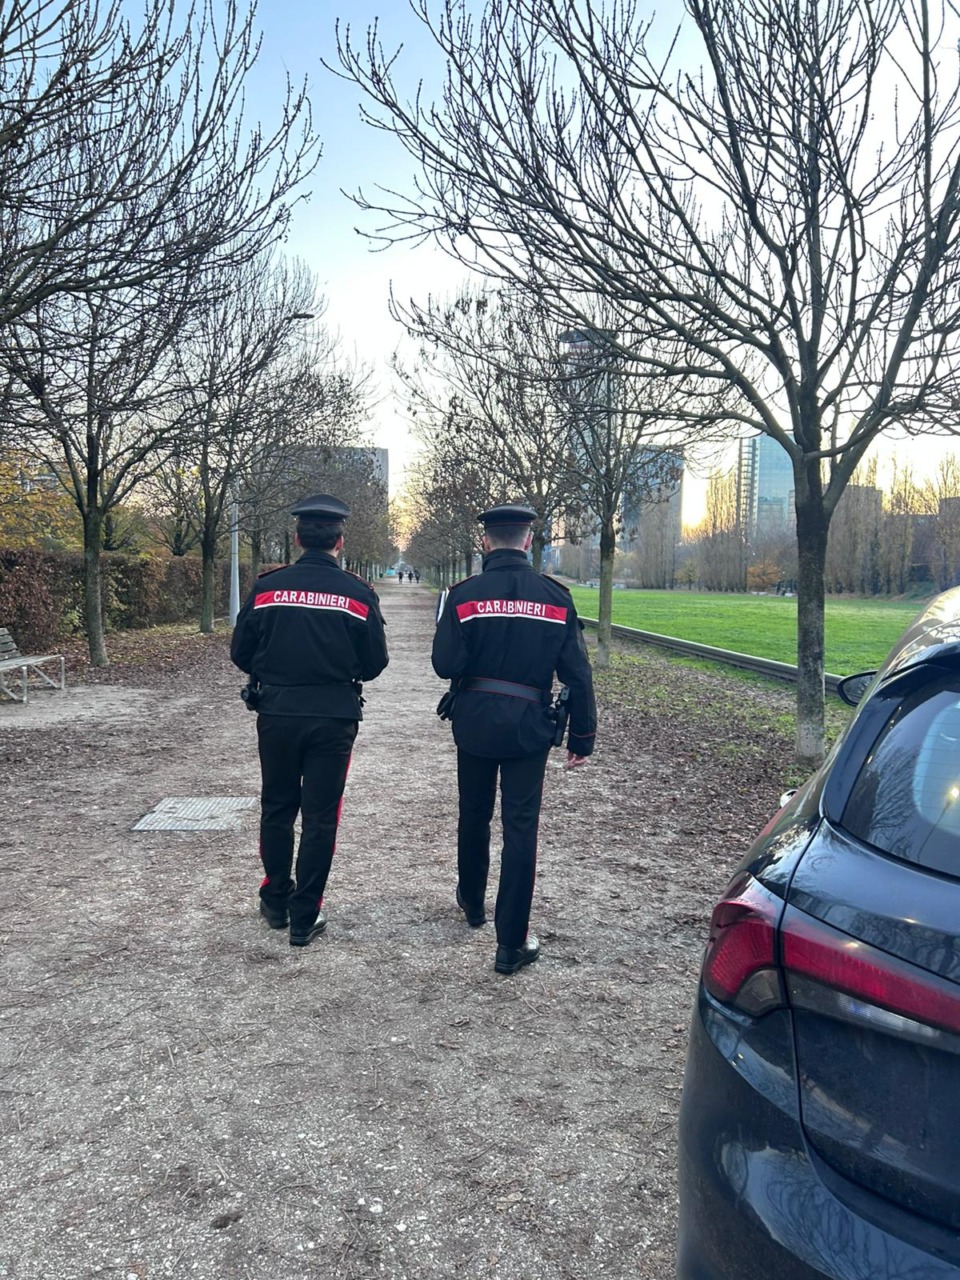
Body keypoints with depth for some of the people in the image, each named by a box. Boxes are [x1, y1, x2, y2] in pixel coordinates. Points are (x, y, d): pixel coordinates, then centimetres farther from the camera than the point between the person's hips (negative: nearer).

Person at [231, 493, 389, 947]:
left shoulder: (266, 587, -4)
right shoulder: (359, 593, -6)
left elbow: (240, 653, 2)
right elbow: (374, 663, -2)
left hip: (276, 714, 2)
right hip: (333, 718, -1)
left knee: (277, 809, 19)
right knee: (320, 818, 8)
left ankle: (276, 902, 33)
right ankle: (304, 919, 15)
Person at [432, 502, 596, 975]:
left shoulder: (464, 594, -8)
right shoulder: (555, 597, -4)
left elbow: (445, 665, -14)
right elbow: (577, 674, -4)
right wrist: (582, 736, 4)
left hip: (474, 722, 1)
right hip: (529, 726, 0)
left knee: (474, 815, 21)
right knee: (520, 828, 4)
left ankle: (471, 901, 43)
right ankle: (511, 943, 7)